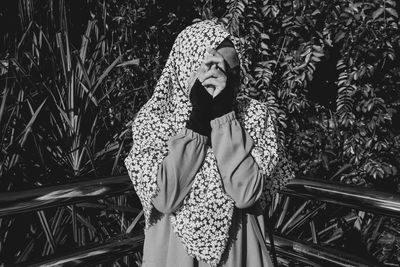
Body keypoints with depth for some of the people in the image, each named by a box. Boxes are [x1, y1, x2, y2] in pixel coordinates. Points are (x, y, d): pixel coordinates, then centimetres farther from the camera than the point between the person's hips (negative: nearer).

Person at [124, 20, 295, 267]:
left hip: (238, 247, 1)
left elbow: (246, 195, -21)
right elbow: (164, 199, -22)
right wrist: (199, 116, -23)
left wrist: (223, 113, -23)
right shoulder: (153, 117, -10)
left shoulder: (255, 115, -9)